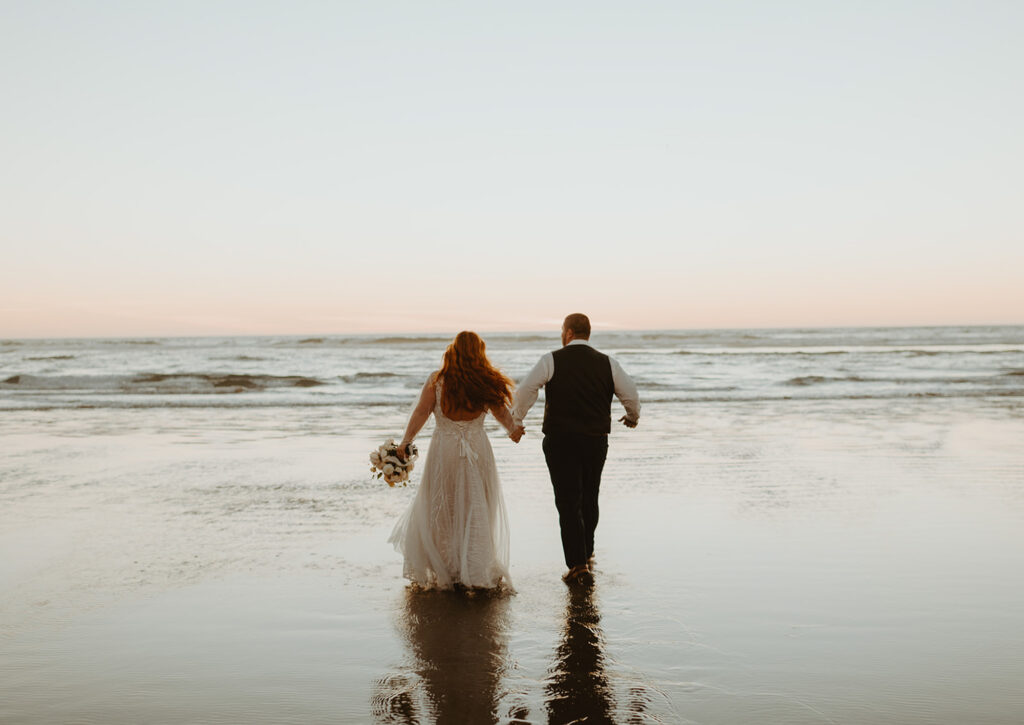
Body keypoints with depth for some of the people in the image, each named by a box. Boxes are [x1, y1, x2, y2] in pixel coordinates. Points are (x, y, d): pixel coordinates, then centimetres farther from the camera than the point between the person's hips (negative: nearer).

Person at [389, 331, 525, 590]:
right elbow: (502, 413, 6)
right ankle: (476, 571, 13)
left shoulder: (437, 379, -5)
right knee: (476, 511, 9)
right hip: (477, 450, 1)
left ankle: (441, 570, 18)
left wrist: (406, 441, -7)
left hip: (443, 450, -1)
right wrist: (514, 430, 24)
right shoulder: (486, 382, -2)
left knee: (439, 511, 11)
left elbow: (421, 412, -9)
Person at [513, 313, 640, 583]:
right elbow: (631, 394, 5)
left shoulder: (552, 360, -6)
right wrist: (632, 417, 26)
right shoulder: (607, 363, 3)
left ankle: (578, 564, -4)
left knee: (568, 503, 1)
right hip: (596, 441, 3)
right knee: (589, 499, 20)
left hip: (560, 441, -3)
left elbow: (525, 391, -10)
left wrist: (516, 421, 6)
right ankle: (586, 553, 35)